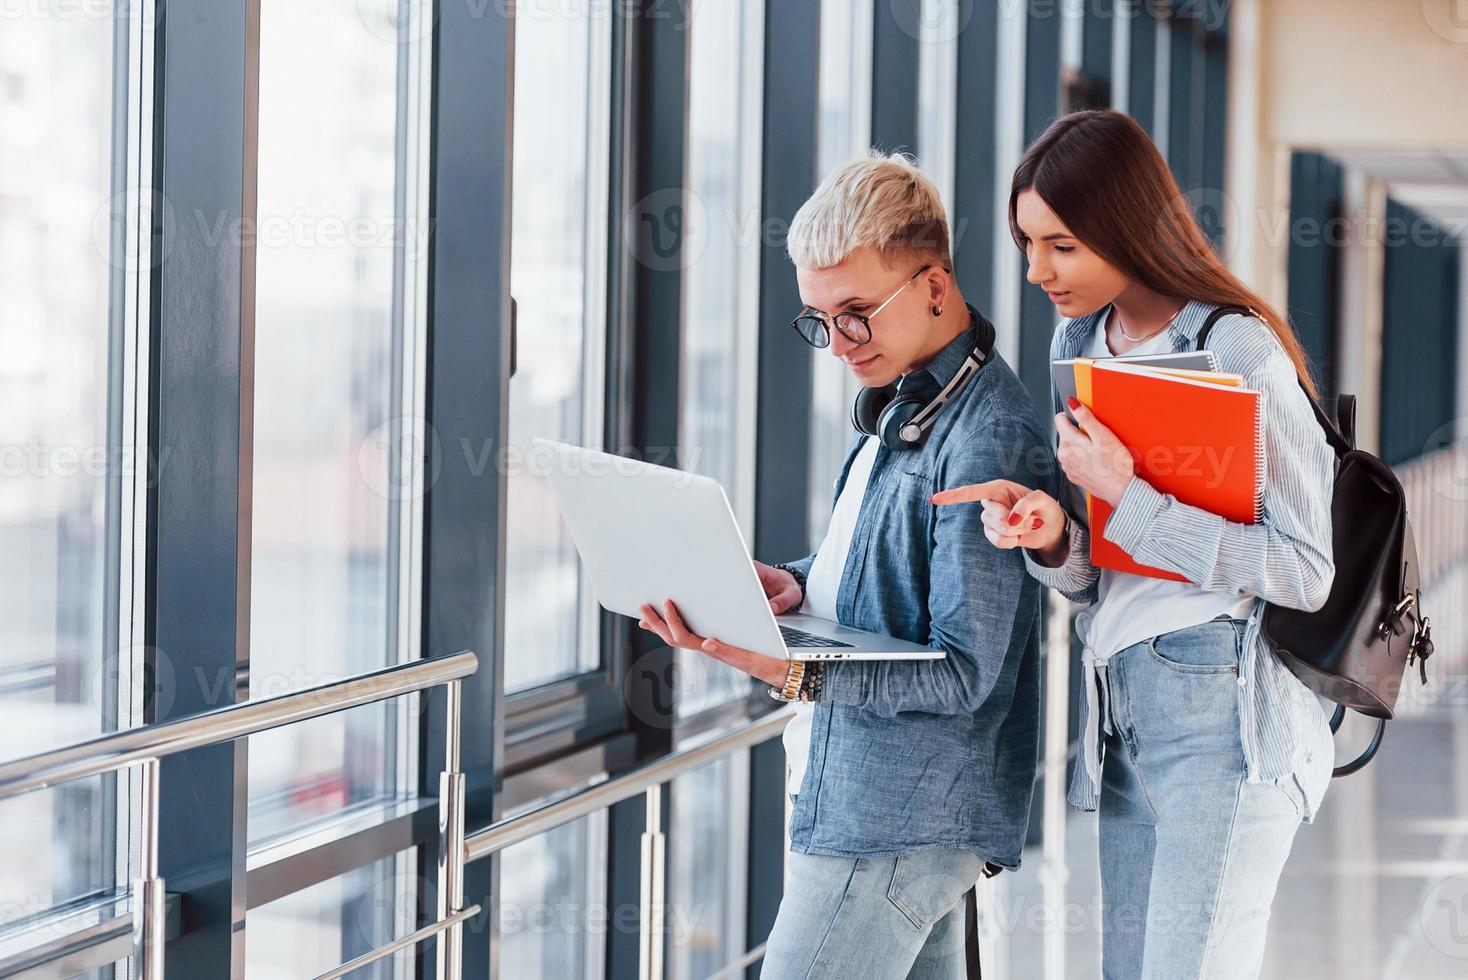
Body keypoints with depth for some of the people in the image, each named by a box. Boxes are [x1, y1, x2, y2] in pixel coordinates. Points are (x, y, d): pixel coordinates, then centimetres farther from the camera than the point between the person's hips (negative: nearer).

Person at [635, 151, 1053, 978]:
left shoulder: (989, 437, -19)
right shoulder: (906, 401, 12)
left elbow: (964, 674, -21)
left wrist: (793, 674, -31)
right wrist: (794, 584, 3)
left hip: (900, 822, -10)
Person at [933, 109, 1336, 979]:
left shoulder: (1241, 351, -12)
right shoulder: (1080, 344, 12)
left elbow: (1306, 571, -15)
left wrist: (1127, 497, -18)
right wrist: (1053, 537, -9)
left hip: (1223, 714, -8)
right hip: (1122, 711, 8)